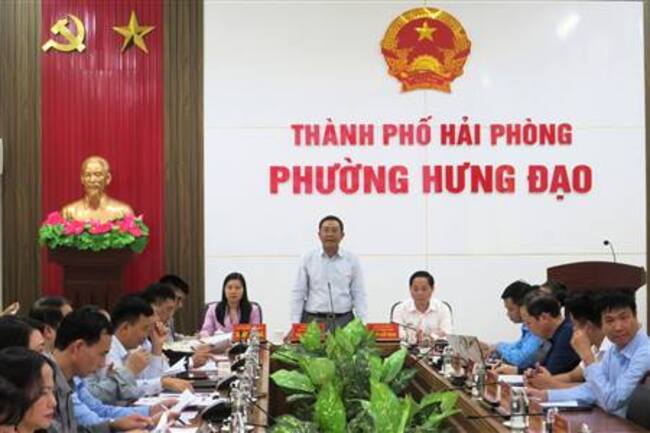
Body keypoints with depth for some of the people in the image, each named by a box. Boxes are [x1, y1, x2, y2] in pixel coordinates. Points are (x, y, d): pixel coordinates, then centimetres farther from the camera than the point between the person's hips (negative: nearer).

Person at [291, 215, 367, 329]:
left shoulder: (352, 260, 6)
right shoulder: (307, 260, 5)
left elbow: (358, 295, 6)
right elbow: (298, 294, 6)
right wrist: (295, 324, -1)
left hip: (344, 321, 0)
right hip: (313, 321, 0)